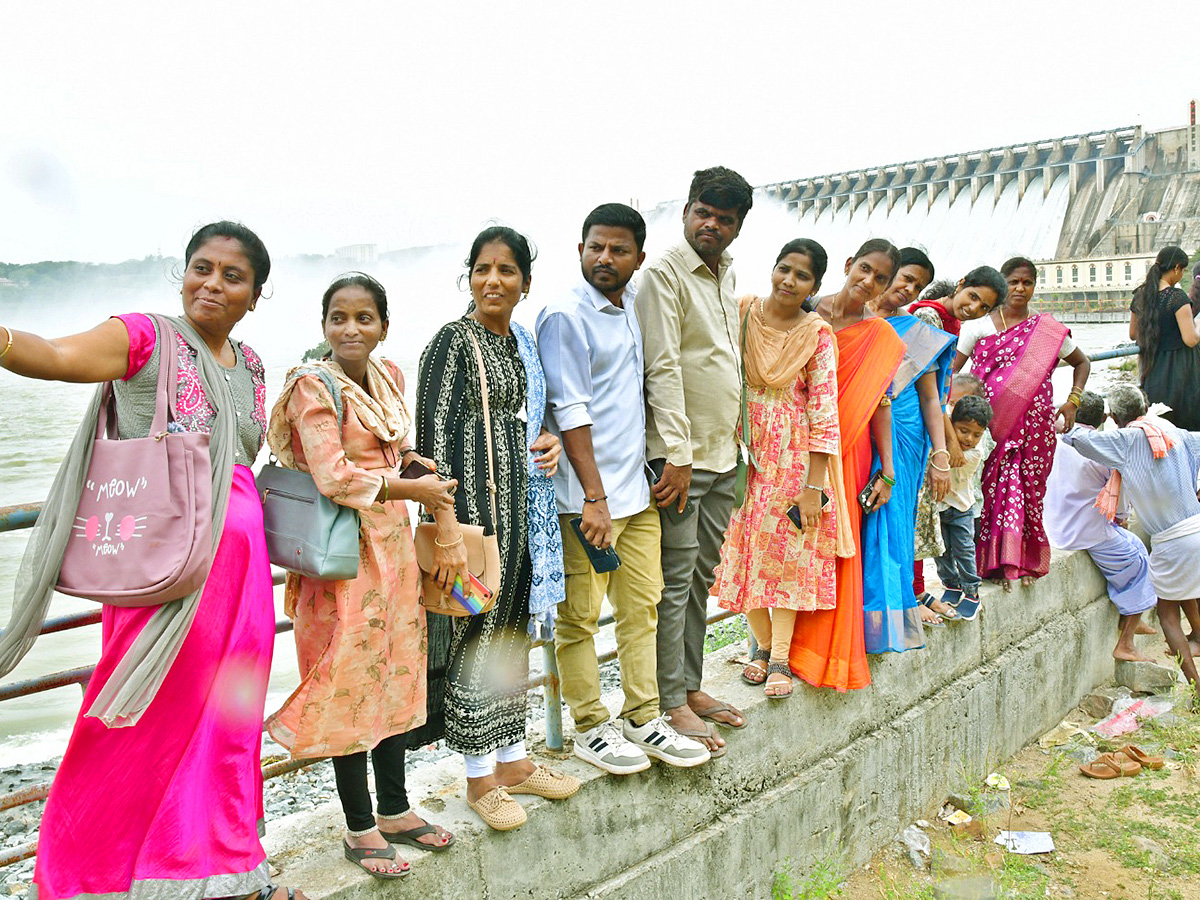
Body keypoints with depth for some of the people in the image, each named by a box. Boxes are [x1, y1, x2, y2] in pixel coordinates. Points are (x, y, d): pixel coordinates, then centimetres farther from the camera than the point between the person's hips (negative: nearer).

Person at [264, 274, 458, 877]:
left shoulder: (388, 377, 9)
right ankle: (360, 829, 19)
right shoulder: (314, 386, -12)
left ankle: (395, 810, 30)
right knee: (351, 680, 2)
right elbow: (333, 478, -21)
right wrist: (411, 489, -13)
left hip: (393, 542, 7)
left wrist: (420, 467, 2)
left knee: (395, 671, 14)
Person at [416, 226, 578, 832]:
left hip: (522, 503, 8)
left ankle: (512, 759, 29)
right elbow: (433, 436, -16)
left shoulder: (522, 343, 14)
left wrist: (549, 441, 3)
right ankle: (480, 776, 17)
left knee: (514, 629, 14)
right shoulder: (454, 340, -9)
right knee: (476, 634, 1)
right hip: (473, 504, -8)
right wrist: (447, 530, -22)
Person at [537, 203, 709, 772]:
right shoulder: (565, 316, -9)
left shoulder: (634, 304, 14)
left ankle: (643, 719, 24)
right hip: (587, 496, -8)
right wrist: (594, 497, -17)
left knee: (642, 607, 12)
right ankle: (590, 727, 16)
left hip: (637, 487, 8)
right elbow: (570, 412, -14)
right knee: (580, 617, 2)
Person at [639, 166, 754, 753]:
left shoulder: (727, 275, 15)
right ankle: (672, 702, 9)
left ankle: (692, 686, 25)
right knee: (676, 580, -2)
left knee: (703, 574, 14)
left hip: (722, 453, 8)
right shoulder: (665, 273, -10)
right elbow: (662, 368, -17)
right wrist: (677, 455, -21)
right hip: (680, 454, -8)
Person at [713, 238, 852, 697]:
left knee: (787, 551, -2)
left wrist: (814, 487, -12)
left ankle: (780, 659, 6)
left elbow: (824, 413, -8)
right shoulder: (742, 310, 2)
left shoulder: (818, 335, -5)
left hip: (794, 456, -2)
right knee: (742, 547, 4)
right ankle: (763, 643, 22)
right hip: (742, 450, 3)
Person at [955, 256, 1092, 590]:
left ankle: (1028, 560, 17)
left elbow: (1082, 363, 21)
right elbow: (952, 369, 3)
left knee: (1030, 488, 3)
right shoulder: (980, 325, 4)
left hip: (1034, 423, 2)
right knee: (995, 486, -6)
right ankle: (998, 561, 3)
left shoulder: (1048, 329, 8)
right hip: (991, 422, -1)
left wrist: (1072, 402, 10)